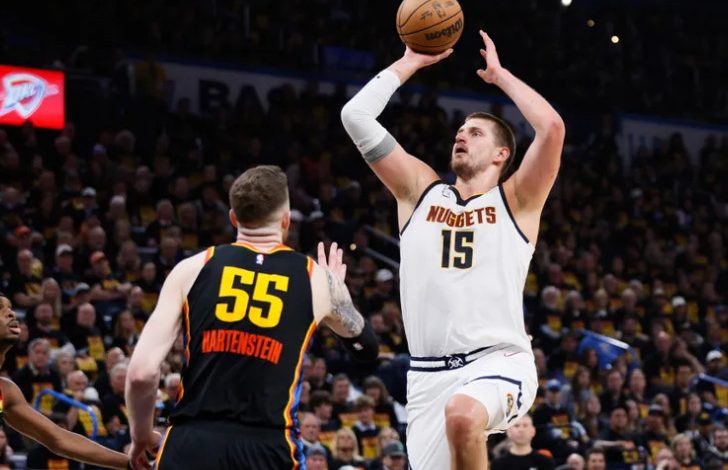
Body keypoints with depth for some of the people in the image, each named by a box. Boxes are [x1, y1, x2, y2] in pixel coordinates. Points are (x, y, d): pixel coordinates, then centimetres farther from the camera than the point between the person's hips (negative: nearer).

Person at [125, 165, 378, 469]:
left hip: (191, 445, 0)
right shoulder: (316, 278, 9)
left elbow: (142, 372, -1)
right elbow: (366, 348, 29)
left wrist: (141, 435, 17)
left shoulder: (193, 269, 6)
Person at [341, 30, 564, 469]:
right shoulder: (420, 191, 15)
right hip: (429, 374, 4)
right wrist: (411, 62, 12)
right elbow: (356, 116, 9)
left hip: (499, 362, -4)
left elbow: (552, 127, -10)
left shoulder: (515, 201, 6)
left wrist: (500, 74, 3)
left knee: (462, 415, -36)